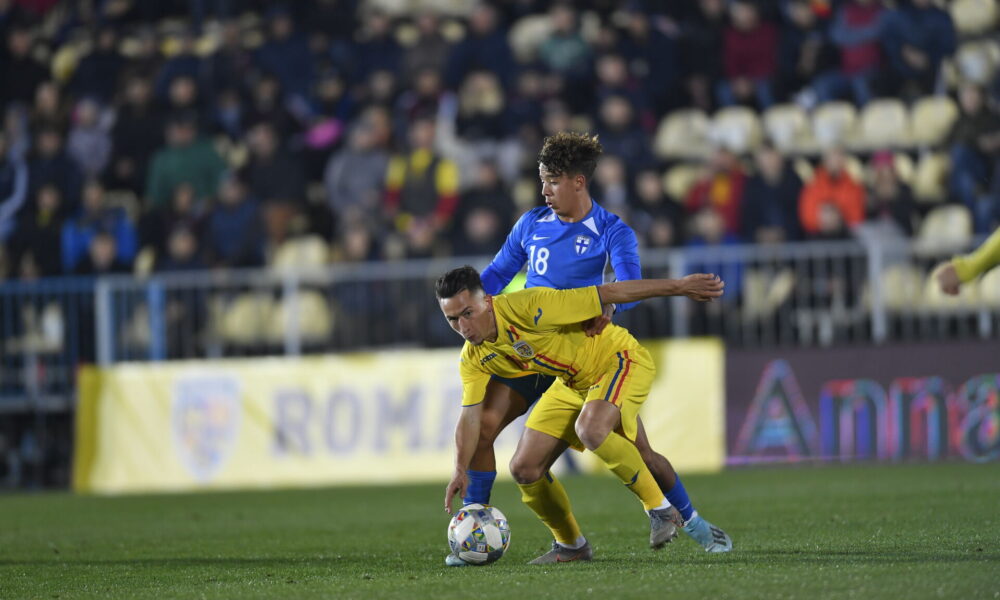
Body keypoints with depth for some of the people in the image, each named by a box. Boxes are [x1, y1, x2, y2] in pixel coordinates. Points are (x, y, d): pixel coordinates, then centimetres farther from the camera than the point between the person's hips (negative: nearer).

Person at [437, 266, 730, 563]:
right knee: (524, 470, -3)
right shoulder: (473, 360, -9)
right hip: (573, 384, 7)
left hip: (619, 358, -7)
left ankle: (660, 509, -19)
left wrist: (679, 286, -23)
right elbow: (470, 419, -1)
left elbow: (607, 293, -26)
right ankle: (570, 545, 21)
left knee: (590, 430, -36)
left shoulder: (527, 307, -31)